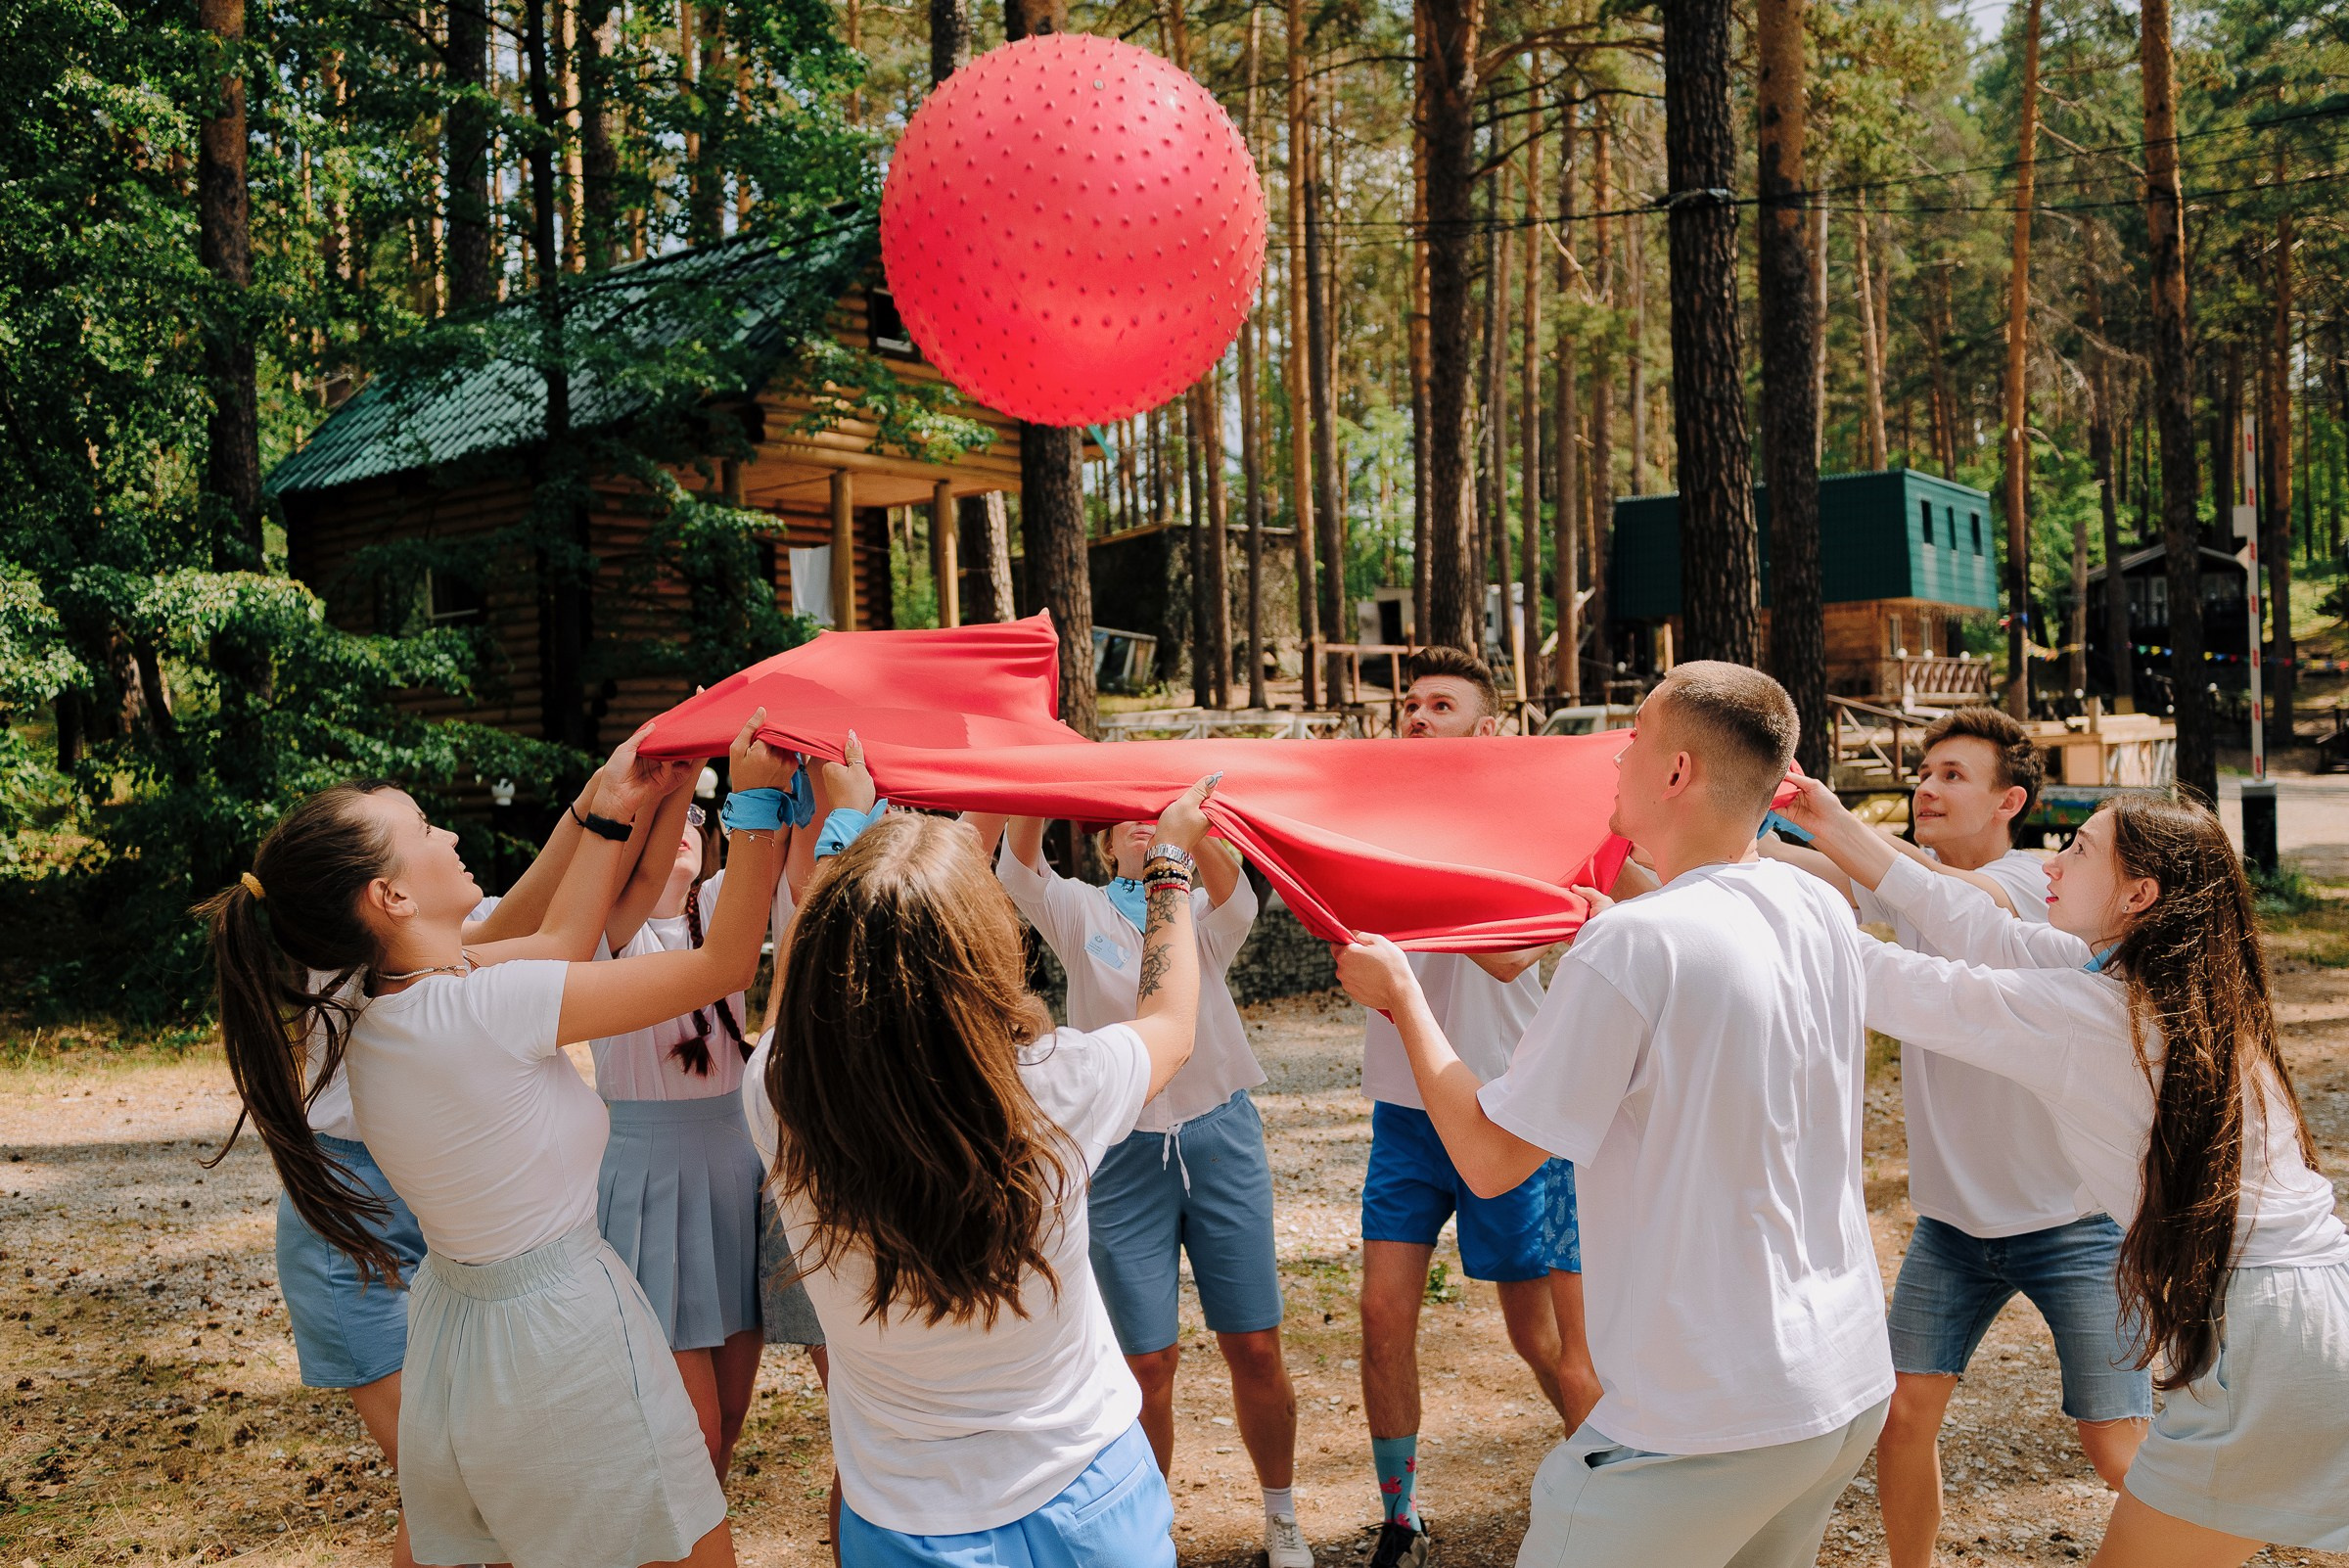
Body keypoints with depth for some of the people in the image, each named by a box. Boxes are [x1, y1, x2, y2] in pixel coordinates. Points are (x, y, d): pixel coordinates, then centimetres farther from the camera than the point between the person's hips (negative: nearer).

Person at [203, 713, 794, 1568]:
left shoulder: (372, 1003, -2)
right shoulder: (484, 1005, -27)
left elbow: (559, 942, 11)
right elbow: (725, 961, -23)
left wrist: (611, 814, 12)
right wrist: (756, 803, -20)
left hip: (450, 1315, 8)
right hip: (562, 1330, -8)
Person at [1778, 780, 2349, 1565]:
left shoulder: (2087, 1013, -16)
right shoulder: (2173, 983, 8)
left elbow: (1911, 992, -11)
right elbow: (1989, 934, 7)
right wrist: (1844, 835, 7)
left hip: (2262, 1335, -8)